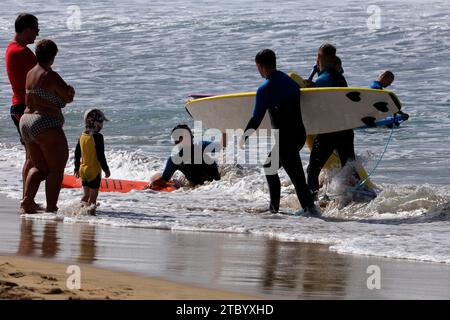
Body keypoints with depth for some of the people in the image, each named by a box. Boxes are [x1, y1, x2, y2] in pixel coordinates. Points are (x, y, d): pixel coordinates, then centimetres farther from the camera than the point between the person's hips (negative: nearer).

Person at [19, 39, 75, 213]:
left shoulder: (30, 74, 11)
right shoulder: (51, 76, -13)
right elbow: (69, 98, -6)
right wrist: (70, 91, 18)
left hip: (26, 122, 8)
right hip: (46, 125, -8)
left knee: (40, 167, 18)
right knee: (56, 169, 1)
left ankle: (27, 198, -2)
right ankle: (51, 208, -4)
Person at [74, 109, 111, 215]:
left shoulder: (82, 136, 5)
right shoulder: (97, 137, -16)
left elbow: (77, 154, 11)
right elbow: (100, 155, -17)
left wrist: (77, 168, 22)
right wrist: (106, 169, -8)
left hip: (83, 170, 6)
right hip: (94, 170, -6)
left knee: (86, 194, 16)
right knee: (93, 194, -2)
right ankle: (91, 210, -9)